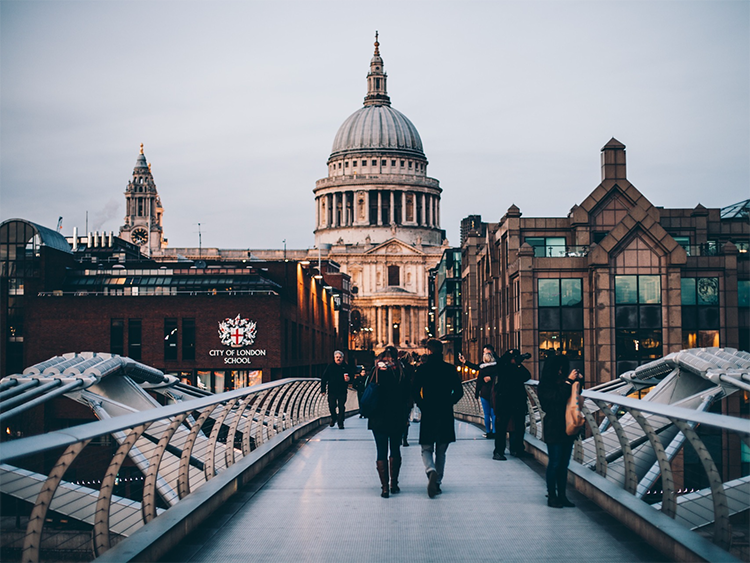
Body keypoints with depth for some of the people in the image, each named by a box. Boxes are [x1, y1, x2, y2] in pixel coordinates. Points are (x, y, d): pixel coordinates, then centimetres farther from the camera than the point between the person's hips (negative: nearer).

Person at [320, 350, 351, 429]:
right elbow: (324, 378, 3)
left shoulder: (346, 367, 6)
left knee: (342, 407, -2)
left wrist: (348, 379, -11)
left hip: (342, 392, 0)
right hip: (332, 391, 0)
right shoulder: (330, 367, 4)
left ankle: (340, 423, 6)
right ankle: (333, 418, 26)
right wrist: (323, 389, -2)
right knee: (332, 406, -2)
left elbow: (351, 376, 15)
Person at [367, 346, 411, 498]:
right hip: (397, 418, 1)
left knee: (381, 452, 1)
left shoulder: (376, 371, -4)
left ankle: (384, 487, -5)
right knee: (395, 450, 16)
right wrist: (405, 417, 5)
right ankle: (394, 484, 16)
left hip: (378, 418, -1)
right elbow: (407, 397, -2)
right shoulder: (401, 373, -3)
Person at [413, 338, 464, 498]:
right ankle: (437, 482, 16)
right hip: (446, 415, 2)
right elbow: (459, 392, 0)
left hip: (428, 415, -2)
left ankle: (431, 471, -23)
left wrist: (423, 406, 6)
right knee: (441, 452, 14)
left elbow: (415, 392, -8)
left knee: (427, 449, 6)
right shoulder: (450, 369, 1)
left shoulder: (422, 369, -4)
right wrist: (448, 404, 11)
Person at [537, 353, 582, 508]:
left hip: (566, 428, 6)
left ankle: (562, 495, 17)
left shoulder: (562, 382, 7)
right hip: (554, 429, -6)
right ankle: (552, 496, 7)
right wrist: (569, 381, -18)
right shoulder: (545, 386, -9)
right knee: (554, 463, -2)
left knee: (564, 463, 10)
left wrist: (577, 381, 3)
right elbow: (558, 398, -23)